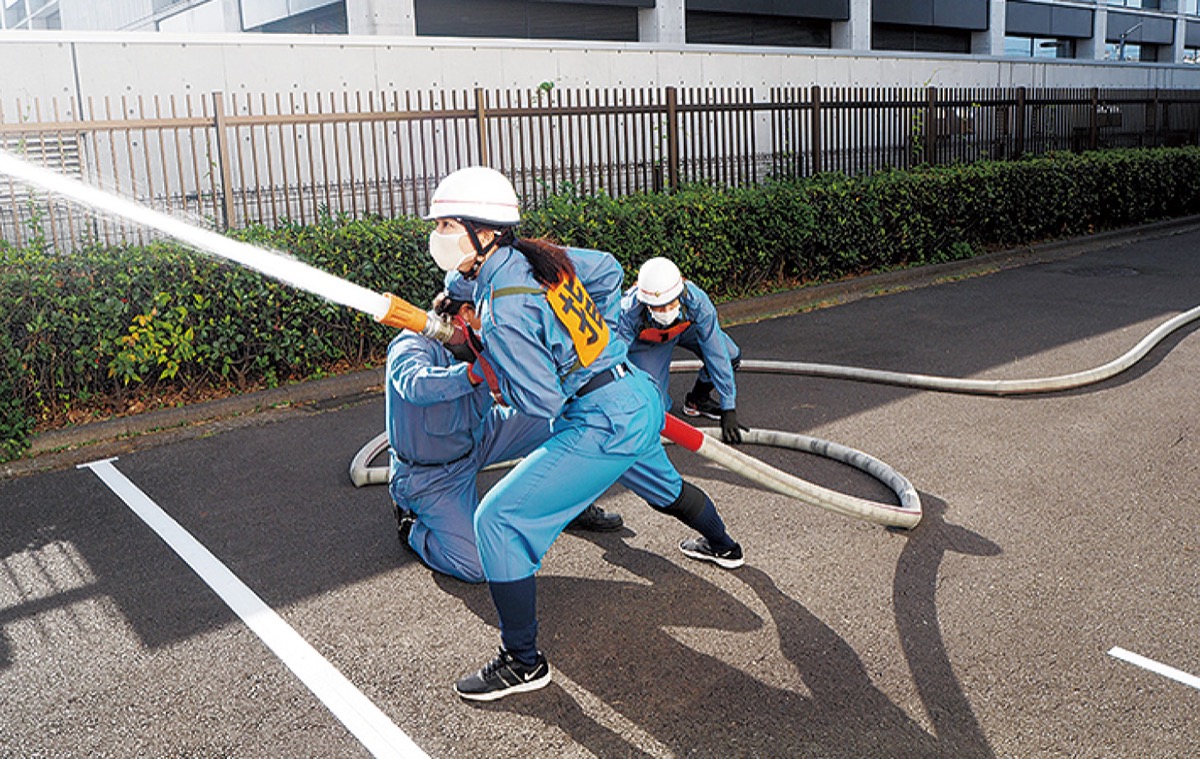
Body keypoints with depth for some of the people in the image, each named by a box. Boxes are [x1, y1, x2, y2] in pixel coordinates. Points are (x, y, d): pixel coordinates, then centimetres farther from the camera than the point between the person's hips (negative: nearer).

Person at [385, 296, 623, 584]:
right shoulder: (412, 344, -25)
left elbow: (478, 413, -8)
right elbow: (416, 385, -48)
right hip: (430, 477, -7)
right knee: (476, 568, -18)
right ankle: (413, 526, 10)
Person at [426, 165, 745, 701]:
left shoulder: (502, 310, -22)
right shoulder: (536, 255, 2)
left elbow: (542, 402, -21)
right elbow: (608, 269, 17)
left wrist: (486, 357, -8)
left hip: (604, 425, -10)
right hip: (642, 398, 10)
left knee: (498, 519, -8)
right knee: (664, 487, 38)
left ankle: (523, 663, 0)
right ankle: (722, 546, 67)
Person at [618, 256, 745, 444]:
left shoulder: (696, 301, -39)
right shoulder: (629, 314, -42)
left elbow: (716, 354, -33)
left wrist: (728, 410, -31)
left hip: (685, 326, 3)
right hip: (645, 343, -2)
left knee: (731, 356, -16)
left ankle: (697, 399, 11)